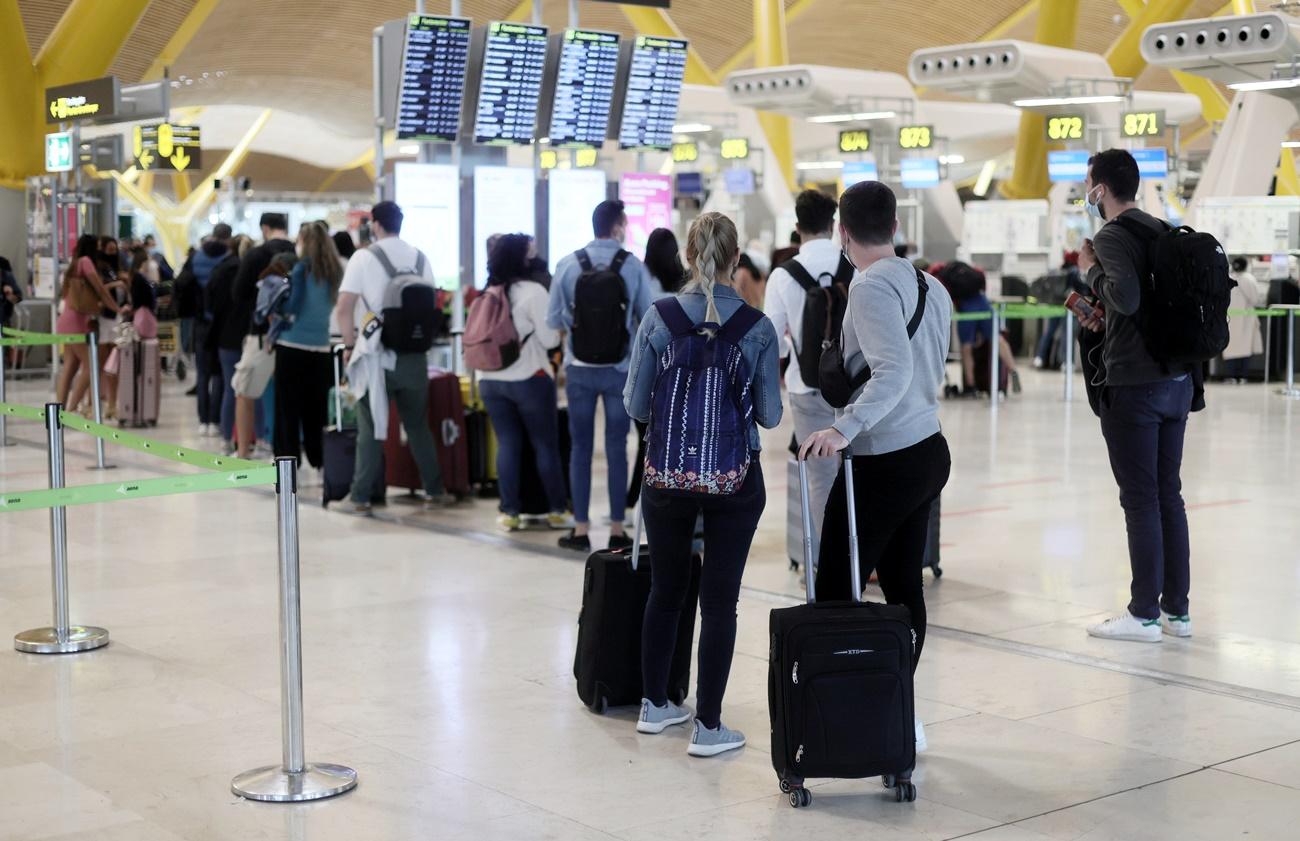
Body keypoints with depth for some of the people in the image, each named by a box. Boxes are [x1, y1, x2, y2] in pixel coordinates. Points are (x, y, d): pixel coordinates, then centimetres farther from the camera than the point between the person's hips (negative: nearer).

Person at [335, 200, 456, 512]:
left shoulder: (364, 257, -7)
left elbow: (344, 308, -11)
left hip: (376, 355, -3)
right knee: (418, 425, 13)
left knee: (370, 429, 4)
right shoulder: (420, 258, 4)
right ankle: (435, 492, 16)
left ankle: (361, 497, 4)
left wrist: (349, 346, -1)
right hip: (413, 354, 3)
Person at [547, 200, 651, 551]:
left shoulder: (567, 265, -5)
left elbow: (554, 320, 0)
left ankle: (581, 530, 12)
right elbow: (649, 319, -3)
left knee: (580, 447, 9)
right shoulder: (633, 266, -7)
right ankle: (617, 530, 10)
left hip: (579, 369, 1)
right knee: (616, 448, 7)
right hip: (620, 369, -1)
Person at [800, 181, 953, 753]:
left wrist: (844, 429, -34)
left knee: (834, 588, -3)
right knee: (902, 584, 13)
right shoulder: (931, 287, 10)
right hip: (929, 449, 9)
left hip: (883, 463, -9)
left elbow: (894, 371, -27)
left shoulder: (871, 287, -15)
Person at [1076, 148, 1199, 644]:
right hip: (1178, 380, 8)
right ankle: (1176, 609, 18)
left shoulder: (1112, 236, -12)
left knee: (1140, 499, -2)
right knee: (1168, 494, 13)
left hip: (1134, 386, -8)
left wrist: (1091, 270, -10)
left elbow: (1126, 296, -27)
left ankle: (1144, 615, 4)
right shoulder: (1162, 230, 14)